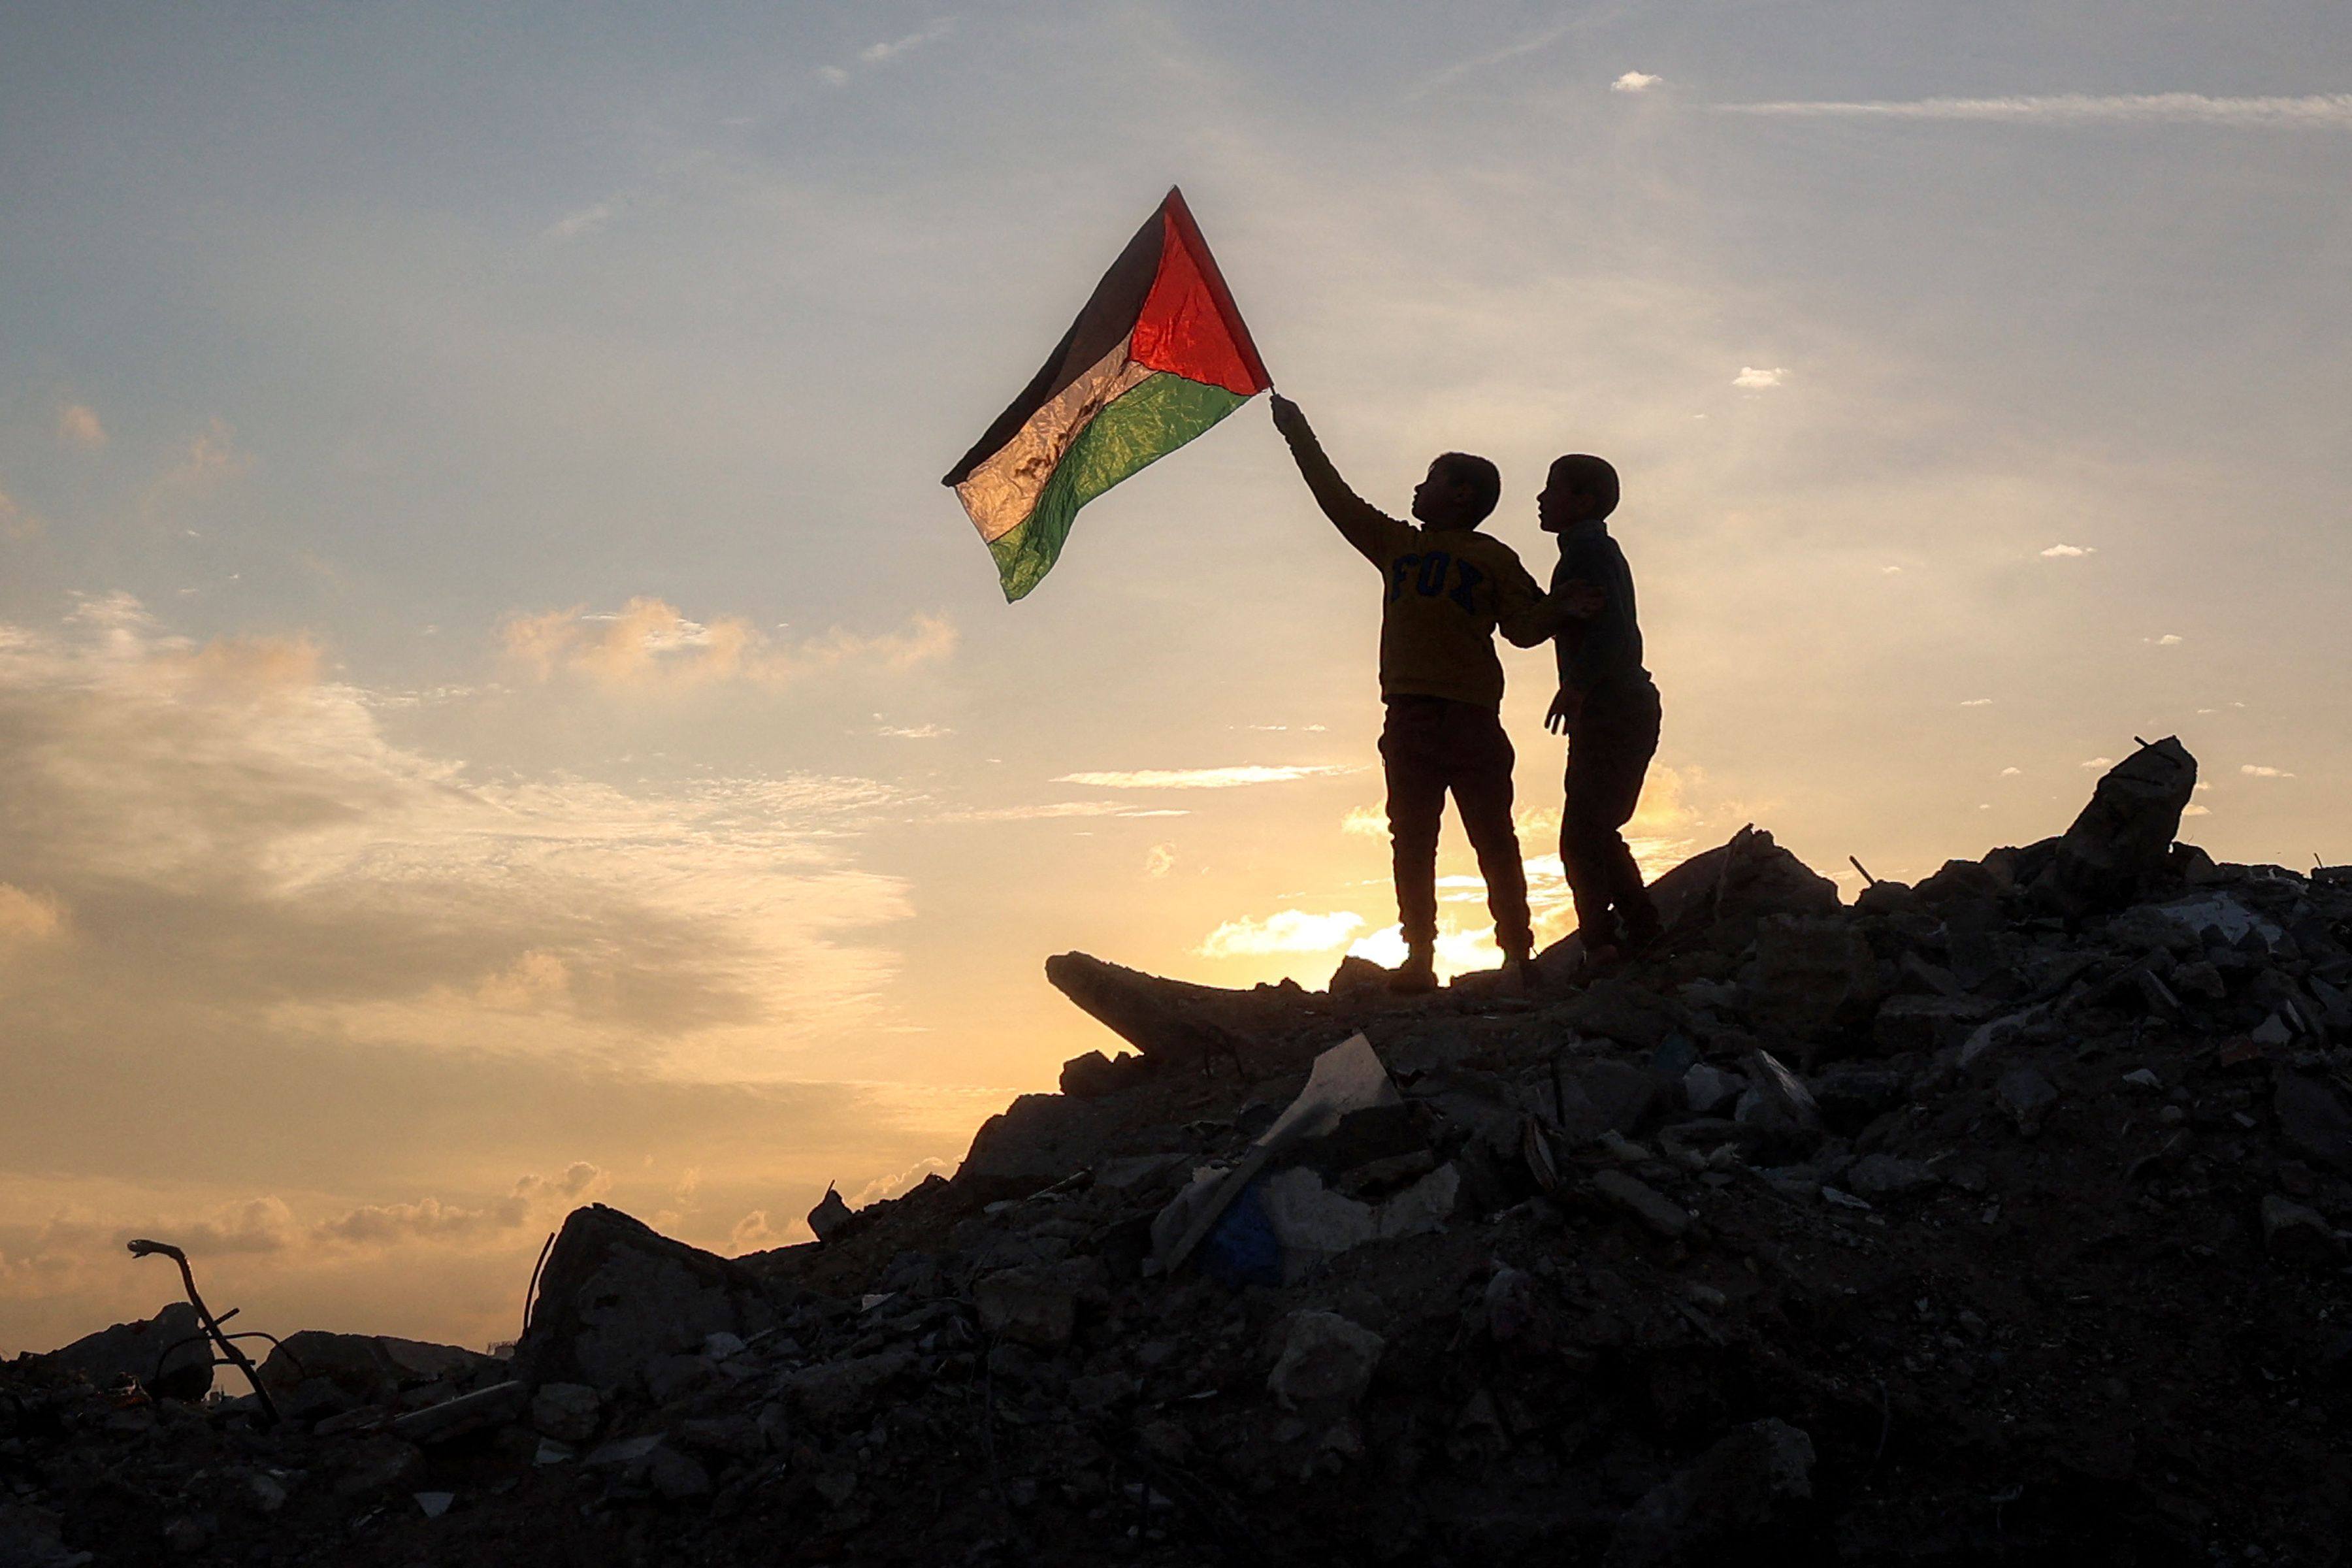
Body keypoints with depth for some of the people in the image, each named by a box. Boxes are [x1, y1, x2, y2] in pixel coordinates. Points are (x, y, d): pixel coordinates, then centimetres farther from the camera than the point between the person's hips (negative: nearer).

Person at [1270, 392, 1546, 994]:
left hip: (1469, 716, -4)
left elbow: (1525, 628, 5)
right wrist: (1296, 430, 31)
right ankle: (1419, 961, 1)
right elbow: (1336, 497, 28)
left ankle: (1517, 955, -3)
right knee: (1411, 843, 0)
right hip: (1408, 714, 4)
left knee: (1494, 840, -4)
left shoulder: (1493, 558, 9)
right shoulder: (1397, 545, 22)